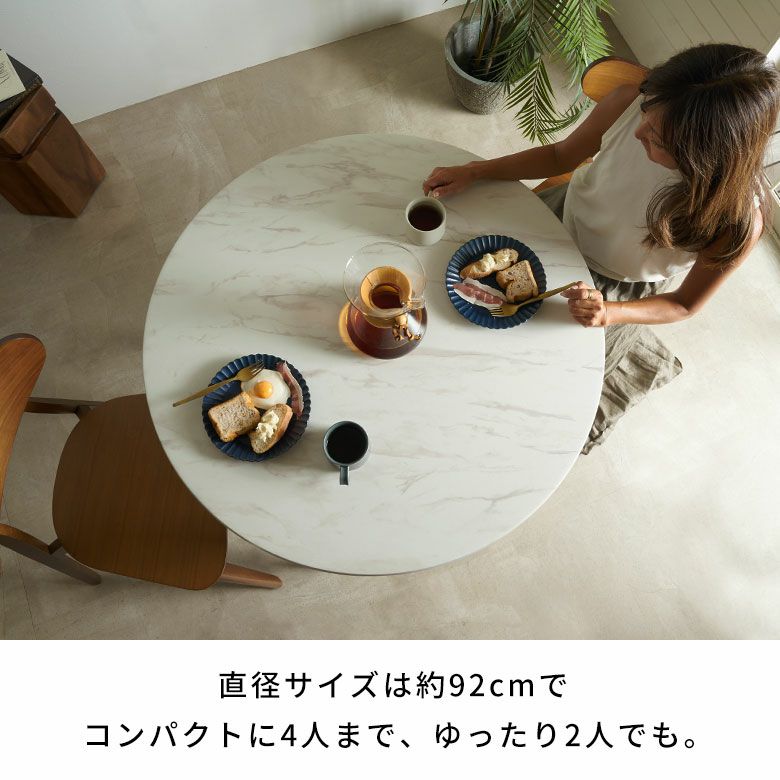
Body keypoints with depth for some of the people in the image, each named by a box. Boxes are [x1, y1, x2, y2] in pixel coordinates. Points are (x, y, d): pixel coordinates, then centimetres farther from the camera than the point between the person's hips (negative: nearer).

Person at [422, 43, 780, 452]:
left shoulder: (738, 220, -35)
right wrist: (474, 171, -18)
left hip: (622, 292, -3)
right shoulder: (629, 103, -29)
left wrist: (609, 312, -37)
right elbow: (561, 155, -8)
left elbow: (684, 304, -18)